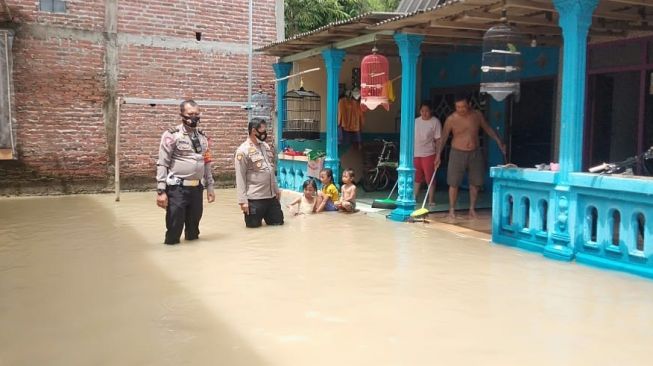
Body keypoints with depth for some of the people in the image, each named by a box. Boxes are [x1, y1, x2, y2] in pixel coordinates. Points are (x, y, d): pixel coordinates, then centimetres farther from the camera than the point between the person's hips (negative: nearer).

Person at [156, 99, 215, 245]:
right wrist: (161, 191, -15)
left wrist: (210, 188, 14)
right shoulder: (172, 135, -7)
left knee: (194, 223, 14)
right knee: (174, 226, -1)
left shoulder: (202, 137, 13)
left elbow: (207, 164, 17)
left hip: (196, 188, 6)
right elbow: (162, 164, -10)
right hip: (177, 189, -6)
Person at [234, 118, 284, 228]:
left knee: (278, 222, 12)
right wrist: (243, 200, -17)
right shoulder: (243, 150, -13)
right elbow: (240, 178, -14)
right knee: (254, 224, 3)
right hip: (254, 198, -7)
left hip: (271, 196, 7)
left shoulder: (266, 146, 10)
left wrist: (276, 189, 16)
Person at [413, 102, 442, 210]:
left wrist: (438, 156, -12)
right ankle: (414, 198, 20)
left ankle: (431, 201, 6)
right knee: (416, 178, 12)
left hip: (428, 154, -5)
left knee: (430, 178, -1)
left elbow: (438, 140, -8)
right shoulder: (416, 121, 9)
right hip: (415, 154, 5)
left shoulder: (435, 122, -7)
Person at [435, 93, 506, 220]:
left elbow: (488, 129, 11)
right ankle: (452, 210, 8)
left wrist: (499, 143, 8)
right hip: (458, 153, -3)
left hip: (475, 153, 3)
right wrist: (438, 155, -12)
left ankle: (472, 209, 18)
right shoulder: (451, 119, -9)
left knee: (475, 182, 6)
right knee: (454, 183, -2)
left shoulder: (477, 115, -1)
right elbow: (443, 137, -6)